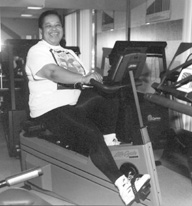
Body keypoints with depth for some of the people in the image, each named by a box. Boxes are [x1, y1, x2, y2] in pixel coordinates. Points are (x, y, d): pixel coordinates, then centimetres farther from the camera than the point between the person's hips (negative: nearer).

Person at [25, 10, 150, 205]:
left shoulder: (69, 53, 22)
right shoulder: (36, 51, -2)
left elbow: (86, 78, 15)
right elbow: (53, 72, -23)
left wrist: (95, 77, -8)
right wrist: (83, 78, -36)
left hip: (76, 103, 7)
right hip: (52, 110, -7)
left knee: (108, 101, -21)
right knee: (92, 136, -27)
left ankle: (110, 142, -15)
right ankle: (122, 184, -21)